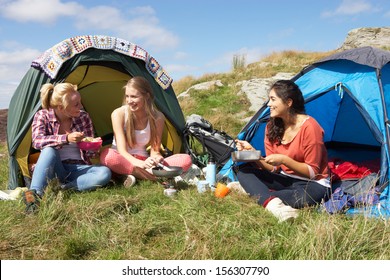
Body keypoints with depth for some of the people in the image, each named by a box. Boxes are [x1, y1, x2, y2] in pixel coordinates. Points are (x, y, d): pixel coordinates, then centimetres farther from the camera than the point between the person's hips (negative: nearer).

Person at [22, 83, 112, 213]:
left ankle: (61, 187, -29)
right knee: (49, 150, -34)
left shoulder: (83, 117, 0)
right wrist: (66, 138, -35)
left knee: (105, 173, -28)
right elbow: (37, 141, -23)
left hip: (78, 168, 2)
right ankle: (34, 194, -40)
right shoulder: (42, 116, -5)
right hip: (54, 170, -2)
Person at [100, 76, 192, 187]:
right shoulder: (118, 114, -15)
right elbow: (122, 150, -21)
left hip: (144, 162, 3)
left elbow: (155, 150, -6)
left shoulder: (157, 117, -9)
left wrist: (156, 157, -32)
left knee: (186, 160, -20)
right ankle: (154, 175, -34)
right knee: (107, 155, -39)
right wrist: (141, 164, -40)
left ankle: (135, 174, -31)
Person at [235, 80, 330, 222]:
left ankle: (253, 191, -28)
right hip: (286, 179, 6)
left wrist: (284, 160, -28)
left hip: (312, 184, -6)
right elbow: (272, 168, -2)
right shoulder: (272, 126, -1)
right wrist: (252, 152, -18)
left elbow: (312, 172, -16)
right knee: (244, 171, -15)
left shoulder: (309, 127, -20)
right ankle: (272, 203, -39)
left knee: (302, 198, -42)